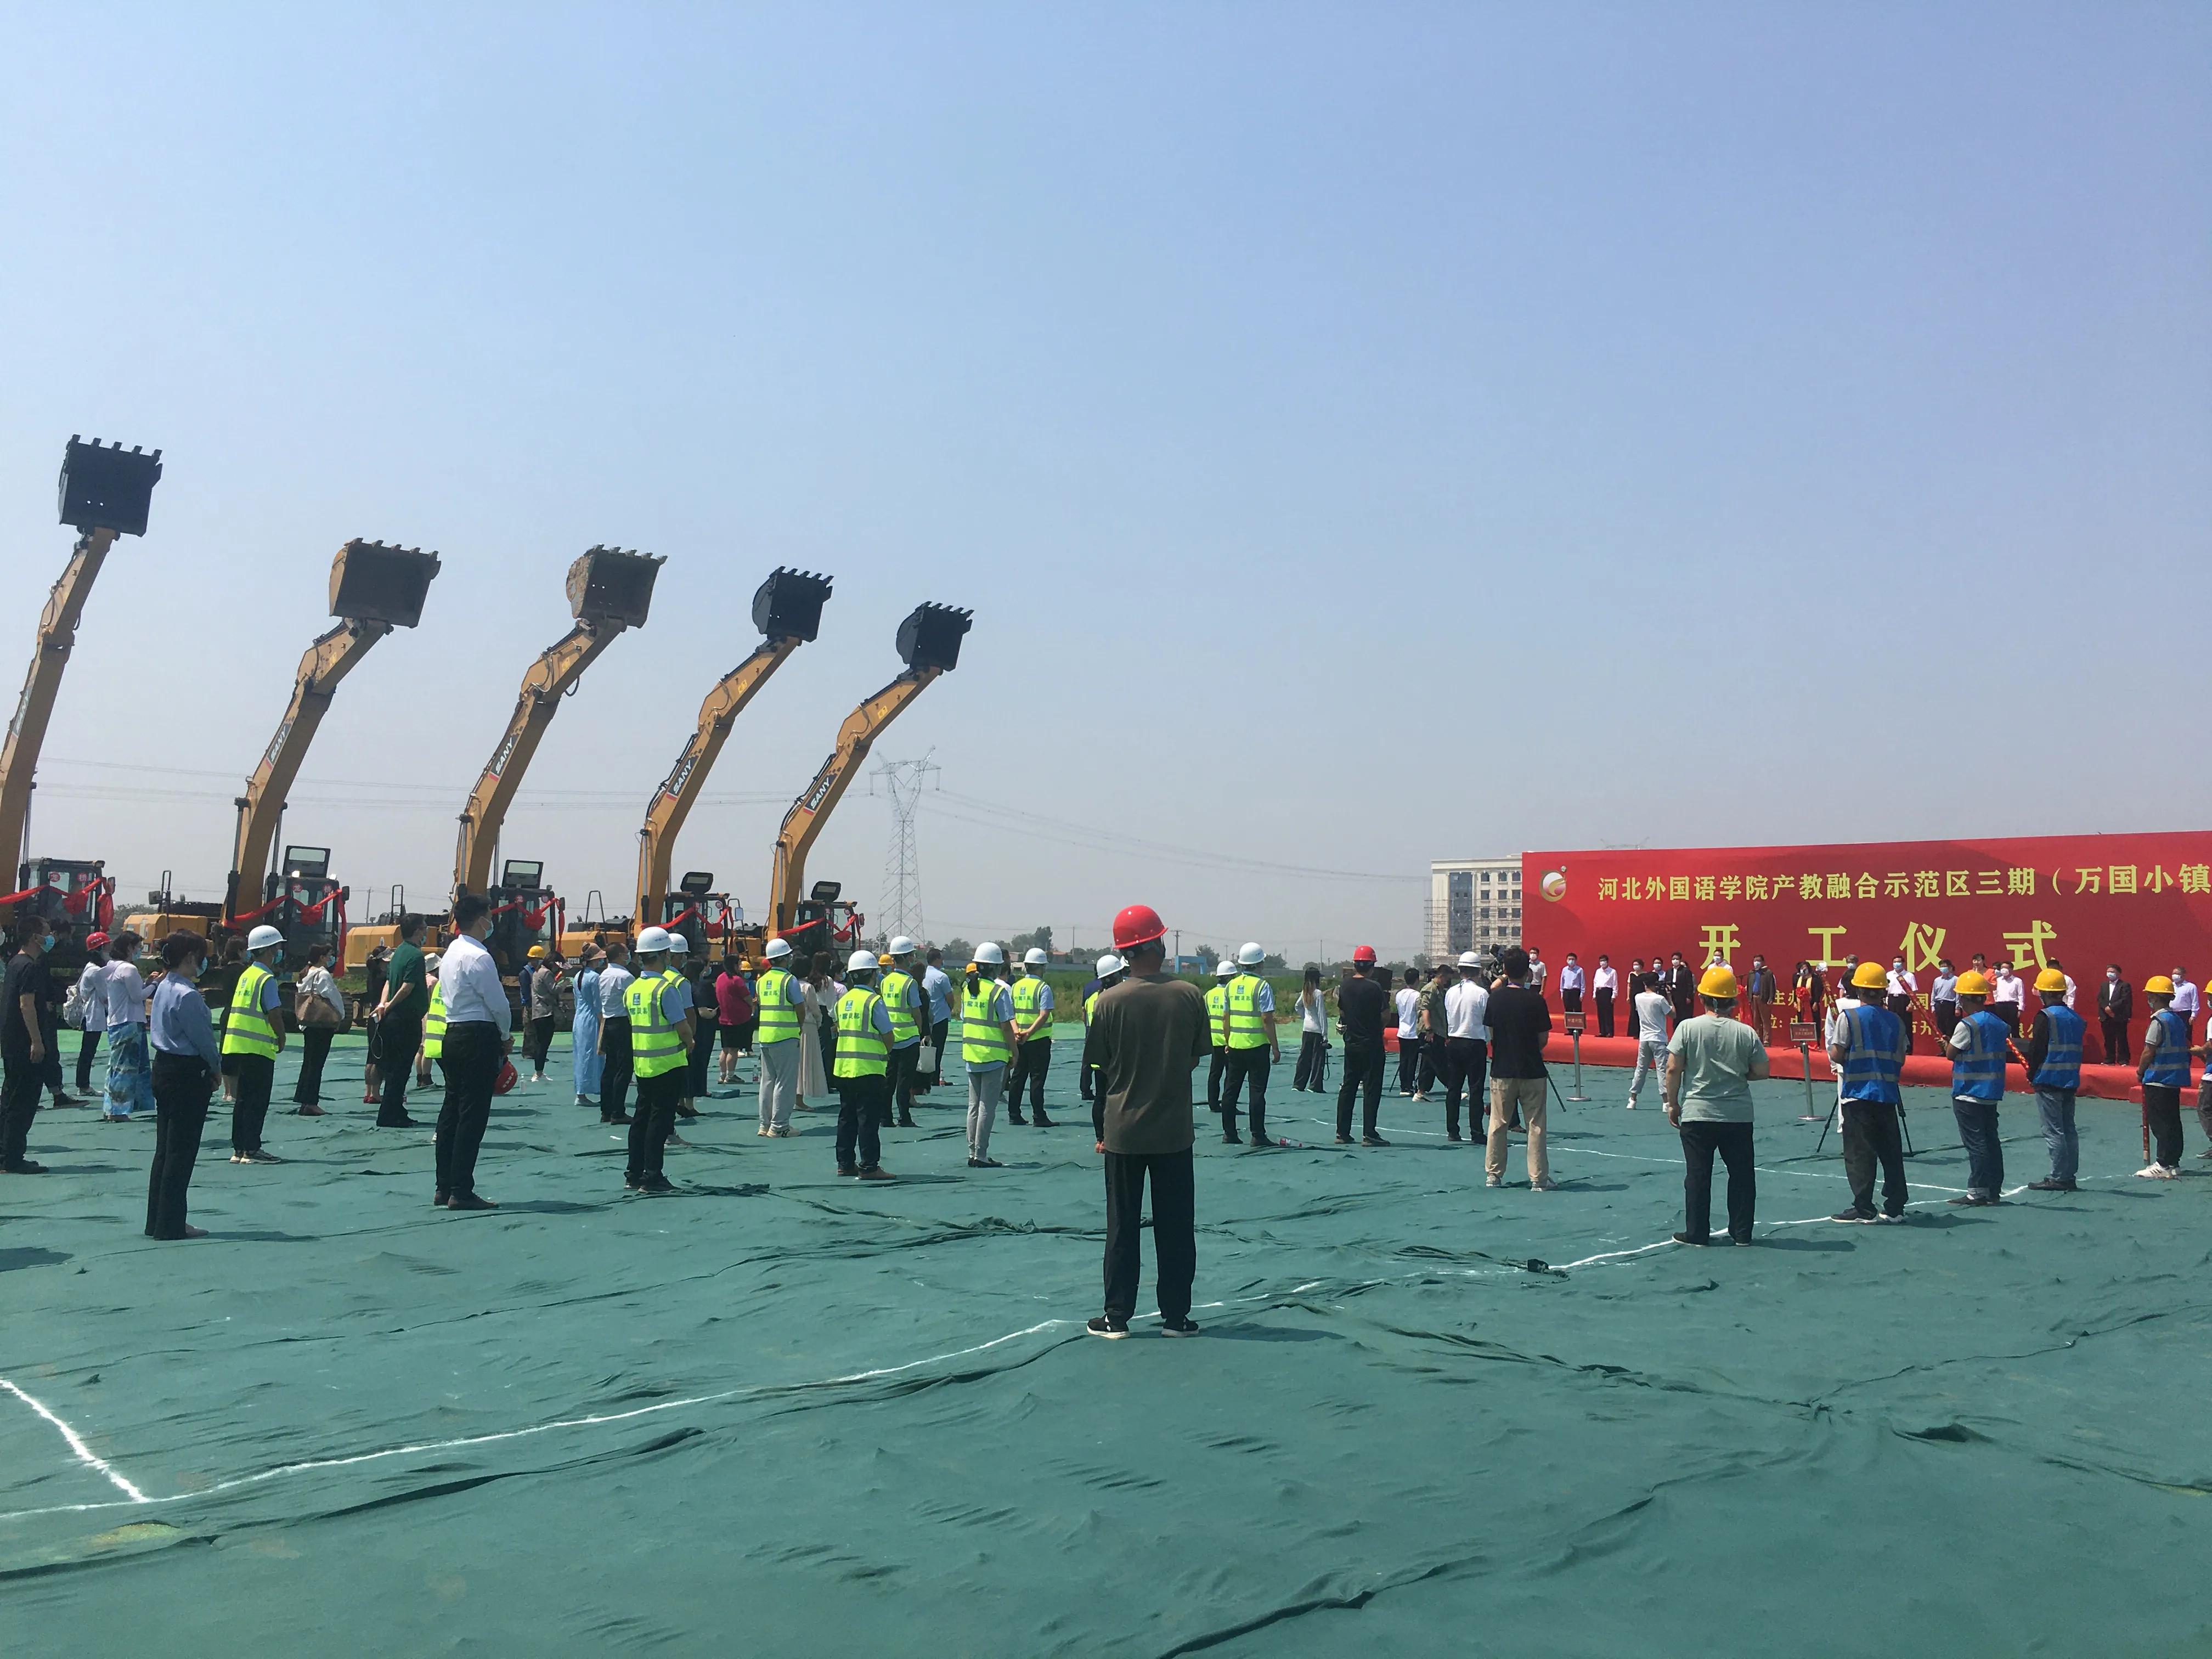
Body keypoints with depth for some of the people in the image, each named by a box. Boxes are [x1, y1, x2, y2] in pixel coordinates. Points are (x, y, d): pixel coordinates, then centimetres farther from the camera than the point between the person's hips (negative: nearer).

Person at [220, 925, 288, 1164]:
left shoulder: (247, 974, 14)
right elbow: (274, 1014, -16)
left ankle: (239, 1149, 17)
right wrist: (281, 1040, 0)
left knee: (243, 1099, 13)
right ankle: (252, 1150, -1)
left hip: (238, 1045, 9)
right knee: (257, 1101, -3)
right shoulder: (266, 978, -12)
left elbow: (248, 1010, 16)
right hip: (259, 1048, -9)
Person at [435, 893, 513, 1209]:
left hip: (453, 1034, 10)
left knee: (452, 1112, 13)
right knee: (472, 1115, -6)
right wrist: (506, 1036, 3)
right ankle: (461, 1192, -4)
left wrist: (498, 1035, 13)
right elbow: (498, 1004, -16)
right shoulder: (478, 957, -15)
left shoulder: (451, 953, 15)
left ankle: (443, 1188, 18)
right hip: (479, 1038, -10)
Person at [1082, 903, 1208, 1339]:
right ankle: (1176, 1316, 16)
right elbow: (1196, 1059, 4)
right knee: (1176, 1226, 10)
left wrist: (1100, 1130, 9)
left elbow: (1100, 1074, -2)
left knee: (1122, 1227, 9)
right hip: (1175, 1130, 0)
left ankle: (1116, 1318, 14)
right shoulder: (1189, 996, -7)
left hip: (1123, 1132, 0)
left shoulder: (1110, 1001, -8)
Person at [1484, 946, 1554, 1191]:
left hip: (1501, 1070, 2)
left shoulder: (1495, 997, -3)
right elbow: (1543, 1039, -4)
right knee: (1536, 1125, 4)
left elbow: (1491, 1034, 5)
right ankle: (1539, 1179, 7)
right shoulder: (1535, 1001, -11)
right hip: (1532, 1070, -2)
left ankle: (1493, 1175, 16)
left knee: (1498, 1124, 11)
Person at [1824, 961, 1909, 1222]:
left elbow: (1836, 1056, -11)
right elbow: (1901, 1060, 7)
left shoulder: (1849, 1017, -9)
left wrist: (1842, 1055, 10)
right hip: (1888, 1093, 5)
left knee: (1859, 1153, 0)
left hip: (1858, 1093, -4)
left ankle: (1863, 1209, 0)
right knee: (1891, 1152, 11)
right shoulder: (1895, 1020, 5)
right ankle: (1895, 1207, 15)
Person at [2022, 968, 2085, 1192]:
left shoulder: (2045, 1016, -13)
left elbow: (2036, 1050, -14)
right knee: (2068, 1129, 12)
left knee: (2053, 1131, -4)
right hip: (2070, 1082, 8)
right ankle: (2069, 1177, 16)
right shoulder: (2076, 1018, 10)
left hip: (2048, 1081, -8)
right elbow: (2077, 1050, 14)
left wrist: (2031, 1074, 1)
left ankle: (2058, 1177, -3)